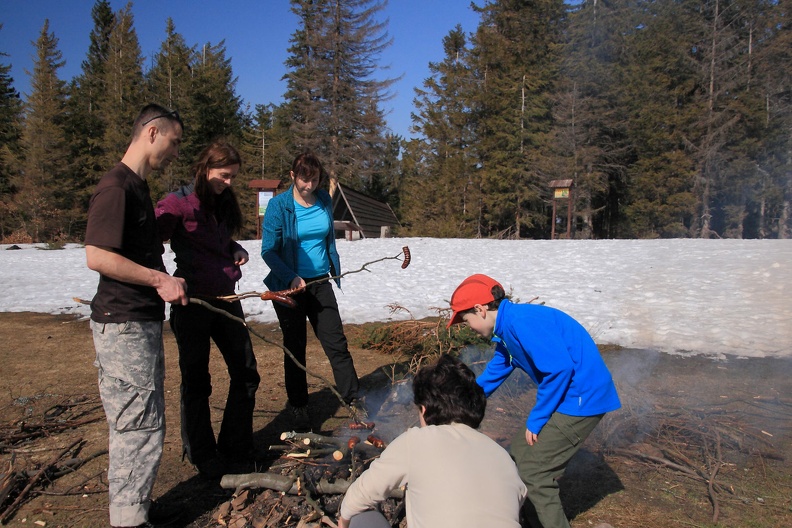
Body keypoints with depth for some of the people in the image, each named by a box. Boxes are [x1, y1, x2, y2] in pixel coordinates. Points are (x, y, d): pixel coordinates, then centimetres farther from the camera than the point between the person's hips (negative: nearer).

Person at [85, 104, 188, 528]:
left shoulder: (138, 186, 16)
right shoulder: (116, 186, -16)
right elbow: (98, 256, -23)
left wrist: (166, 282, 13)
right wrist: (161, 280, -18)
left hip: (142, 322, 10)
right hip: (123, 325, -10)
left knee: (142, 424, 18)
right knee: (139, 427, -2)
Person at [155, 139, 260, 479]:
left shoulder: (224, 203, 11)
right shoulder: (178, 203, -10)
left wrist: (237, 250, 3)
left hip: (226, 299, 7)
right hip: (192, 302, -7)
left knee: (246, 372, 12)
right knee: (196, 381, 6)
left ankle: (236, 446, 29)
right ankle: (202, 456, 24)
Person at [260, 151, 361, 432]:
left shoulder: (324, 201, 2)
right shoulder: (278, 205, -12)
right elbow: (268, 251, -13)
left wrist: (335, 269, 15)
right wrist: (291, 278, -25)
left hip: (320, 282, 4)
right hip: (289, 286, -3)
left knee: (336, 342, 4)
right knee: (295, 348, 7)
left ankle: (353, 397, 14)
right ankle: (299, 408, 19)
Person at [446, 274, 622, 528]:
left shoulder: (520, 321, -21)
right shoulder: (507, 329, 10)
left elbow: (560, 367, -26)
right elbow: (491, 377, 22)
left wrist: (536, 419, -16)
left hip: (581, 399, -10)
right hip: (567, 396, 10)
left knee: (533, 474, -4)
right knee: (520, 456, 19)